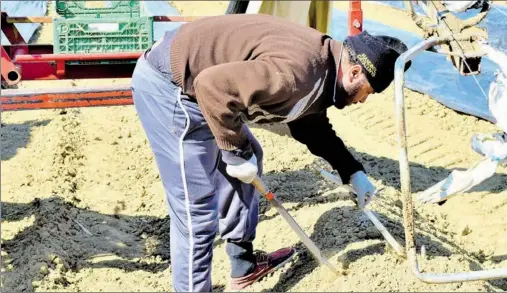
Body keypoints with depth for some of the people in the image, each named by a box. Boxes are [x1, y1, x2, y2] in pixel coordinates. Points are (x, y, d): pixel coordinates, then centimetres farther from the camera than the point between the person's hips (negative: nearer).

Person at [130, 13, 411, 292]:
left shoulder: (321, 65, 7)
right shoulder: (296, 71, -27)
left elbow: (313, 126, 24)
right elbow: (213, 85, -33)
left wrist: (353, 172, 21)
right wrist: (238, 152, -21)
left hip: (194, 77, 11)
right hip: (168, 84, -11)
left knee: (250, 158, 21)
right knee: (197, 210, -9)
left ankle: (244, 264, 33)